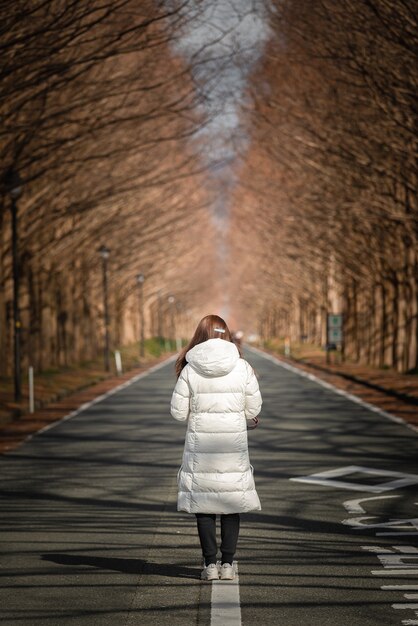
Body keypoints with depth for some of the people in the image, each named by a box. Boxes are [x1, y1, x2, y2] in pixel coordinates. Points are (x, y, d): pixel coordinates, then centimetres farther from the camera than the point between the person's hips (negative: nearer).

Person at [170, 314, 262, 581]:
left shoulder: (189, 369, -7)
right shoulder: (243, 367, -5)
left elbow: (179, 412, -5)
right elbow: (253, 410, -1)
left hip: (200, 443, -1)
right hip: (234, 443, 1)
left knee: (203, 503, 8)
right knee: (232, 501, 10)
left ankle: (210, 563, 7)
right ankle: (228, 563, 9)